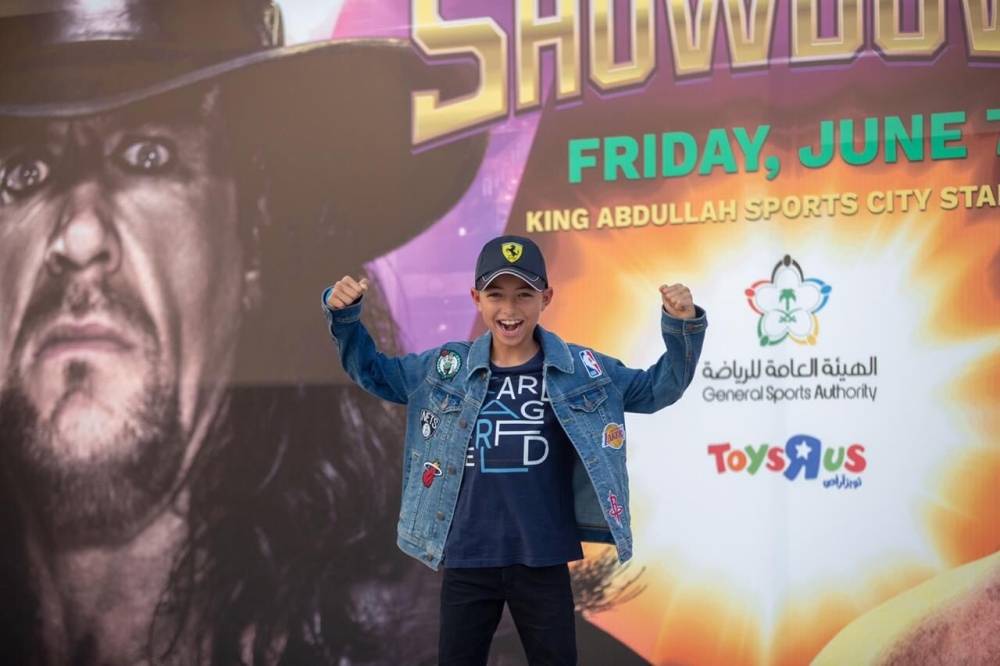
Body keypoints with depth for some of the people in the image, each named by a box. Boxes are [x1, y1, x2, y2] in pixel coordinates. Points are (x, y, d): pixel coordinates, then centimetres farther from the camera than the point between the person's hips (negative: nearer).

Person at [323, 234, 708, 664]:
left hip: (543, 562, -1)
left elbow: (658, 387, 6)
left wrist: (682, 327, -10)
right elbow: (371, 371, 15)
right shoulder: (445, 368, 2)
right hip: (466, 562, 1)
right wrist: (344, 316, -1)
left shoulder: (582, 370, -2)